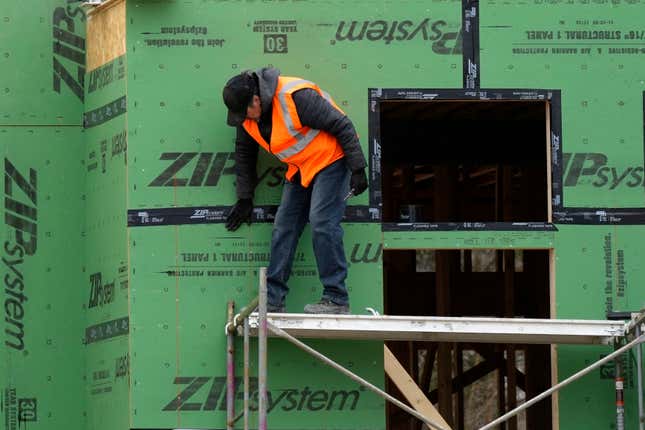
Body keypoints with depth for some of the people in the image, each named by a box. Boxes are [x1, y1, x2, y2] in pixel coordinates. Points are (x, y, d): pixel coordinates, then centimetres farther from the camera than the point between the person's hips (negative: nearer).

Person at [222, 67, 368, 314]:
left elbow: (342, 125, -22)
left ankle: (336, 300, -15)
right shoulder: (247, 113, -2)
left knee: (322, 224, -18)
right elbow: (244, 153, 15)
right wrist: (245, 199, 16)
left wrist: (358, 169, -20)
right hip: (299, 170, 8)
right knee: (283, 228, 2)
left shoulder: (296, 97, -28)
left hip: (331, 160, -8)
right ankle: (273, 300, 4)